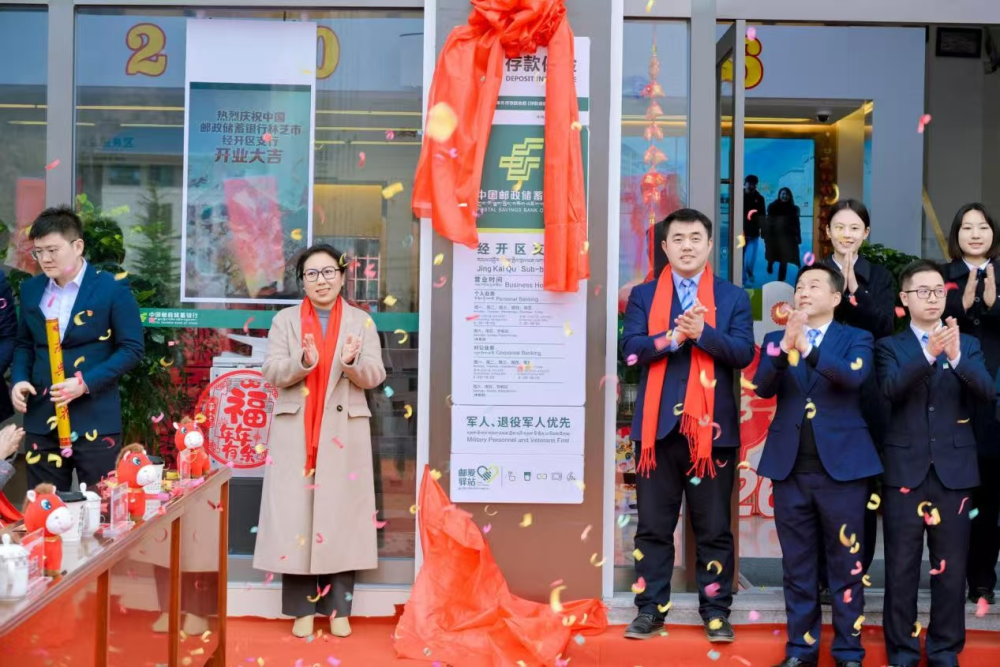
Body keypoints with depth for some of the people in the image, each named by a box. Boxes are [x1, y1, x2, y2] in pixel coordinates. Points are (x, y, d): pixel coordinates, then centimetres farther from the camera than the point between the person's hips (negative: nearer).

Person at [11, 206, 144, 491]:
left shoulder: (112, 289, -7)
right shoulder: (31, 289, 9)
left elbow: (132, 349, -9)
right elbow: (24, 343, 18)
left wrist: (86, 383, -18)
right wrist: (19, 379, -1)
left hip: (95, 419, -5)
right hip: (42, 418, 5)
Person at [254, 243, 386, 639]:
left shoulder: (361, 321, 7)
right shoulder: (285, 321, 8)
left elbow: (374, 376, 0)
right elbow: (271, 372, -2)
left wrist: (353, 361, -22)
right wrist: (303, 361, -21)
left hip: (344, 433, 0)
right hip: (295, 433, 0)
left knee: (341, 514, 1)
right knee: (295, 516, -1)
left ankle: (338, 609, 9)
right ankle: (302, 609, 8)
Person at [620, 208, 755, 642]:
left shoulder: (733, 298, 7)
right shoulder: (643, 296, 9)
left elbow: (743, 352, -5)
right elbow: (631, 348, -5)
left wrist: (702, 333, -19)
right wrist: (674, 336, -20)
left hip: (713, 426, 0)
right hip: (658, 425, 1)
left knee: (714, 528, 6)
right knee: (653, 525, 6)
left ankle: (715, 611, 16)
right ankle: (652, 608, 16)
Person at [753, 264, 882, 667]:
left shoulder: (856, 339, 4)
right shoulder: (776, 340, 11)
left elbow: (853, 376, -17)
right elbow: (763, 387, -6)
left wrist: (808, 349, -31)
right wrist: (784, 347, -23)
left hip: (841, 465, -2)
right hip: (790, 468, 3)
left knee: (845, 565, 4)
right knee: (797, 566, 10)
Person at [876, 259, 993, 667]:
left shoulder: (967, 345, 10)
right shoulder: (890, 346, 5)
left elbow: (986, 390, -8)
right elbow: (891, 388, -15)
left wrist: (956, 356, -26)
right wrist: (928, 353, -31)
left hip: (953, 469, 2)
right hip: (906, 468, -1)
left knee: (951, 566, 5)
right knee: (902, 566, 2)